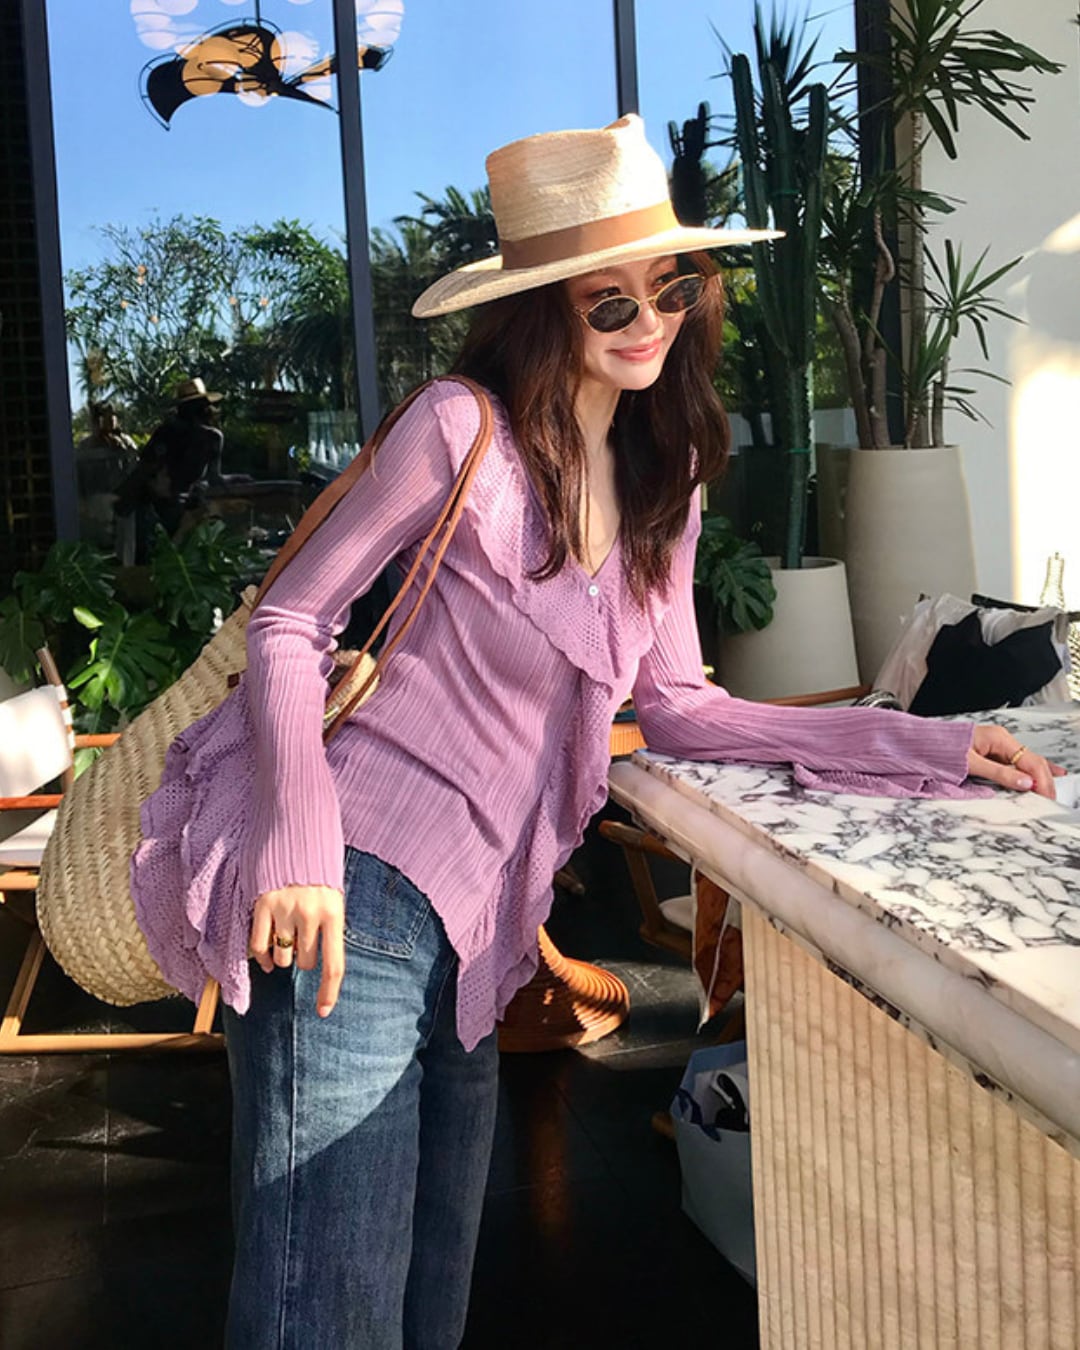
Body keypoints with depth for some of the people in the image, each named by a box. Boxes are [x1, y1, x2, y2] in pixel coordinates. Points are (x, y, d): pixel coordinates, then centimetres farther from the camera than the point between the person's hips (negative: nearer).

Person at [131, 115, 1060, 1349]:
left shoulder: (661, 480, 13)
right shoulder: (463, 428, -8)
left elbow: (672, 707, 15)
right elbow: (288, 623, -6)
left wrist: (921, 746, 10)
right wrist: (301, 844, -21)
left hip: (477, 924, 7)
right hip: (357, 887, -7)